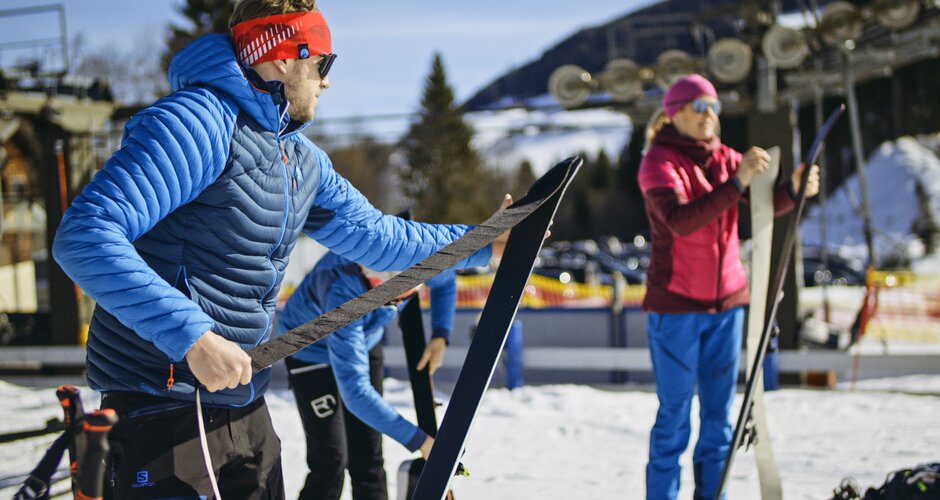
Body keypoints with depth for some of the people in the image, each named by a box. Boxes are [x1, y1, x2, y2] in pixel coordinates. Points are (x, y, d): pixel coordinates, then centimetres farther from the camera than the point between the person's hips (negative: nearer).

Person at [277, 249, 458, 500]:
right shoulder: (342, 293, -44)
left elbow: (446, 280, 0)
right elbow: (355, 390, -45)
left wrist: (440, 337, -11)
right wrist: (419, 441, -43)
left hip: (366, 340, 5)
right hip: (311, 349, -5)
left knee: (368, 459, 6)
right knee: (330, 461, -11)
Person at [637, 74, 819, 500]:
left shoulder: (724, 158, 9)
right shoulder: (659, 161, -8)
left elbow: (766, 203, -4)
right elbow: (681, 221, -24)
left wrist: (794, 189, -25)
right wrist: (736, 183, -32)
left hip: (726, 300, 6)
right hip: (676, 305, -6)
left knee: (719, 412, 8)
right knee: (674, 414, -1)